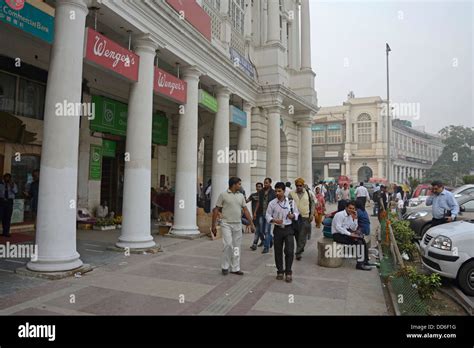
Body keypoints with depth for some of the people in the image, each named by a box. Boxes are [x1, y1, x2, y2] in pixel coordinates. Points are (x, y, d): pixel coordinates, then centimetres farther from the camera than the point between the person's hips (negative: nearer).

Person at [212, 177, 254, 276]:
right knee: (228, 244, -12)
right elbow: (216, 210, -4)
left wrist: (251, 223, 3)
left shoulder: (241, 196, 8)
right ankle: (225, 266, 8)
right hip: (226, 224, -5)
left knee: (236, 247, 8)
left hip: (238, 224, 5)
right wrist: (213, 225, -6)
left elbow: (245, 210, 9)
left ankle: (235, 268, 19)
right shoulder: (223, 195, -6)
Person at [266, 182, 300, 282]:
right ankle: (280, 271, 25)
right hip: (278, 229, 1)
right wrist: (274, 220, -18)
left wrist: (293, 216, -13)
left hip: (288, 229, -1)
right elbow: (268, 215, 1)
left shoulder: (291, 202, 1)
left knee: (289, 251, -6)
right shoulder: (272, 203, -1)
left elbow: (297, 213, 9)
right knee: (278, 251, 8)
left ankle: (288, 272, 10)